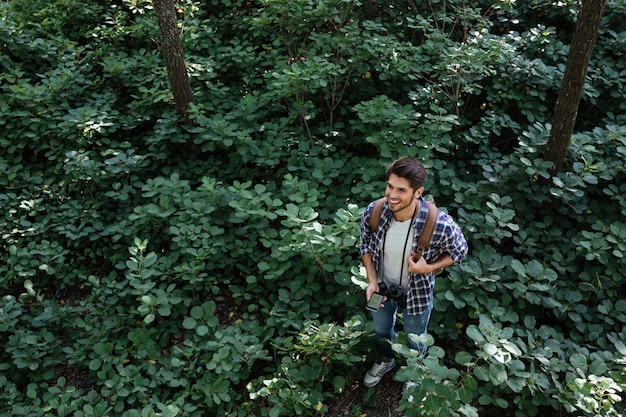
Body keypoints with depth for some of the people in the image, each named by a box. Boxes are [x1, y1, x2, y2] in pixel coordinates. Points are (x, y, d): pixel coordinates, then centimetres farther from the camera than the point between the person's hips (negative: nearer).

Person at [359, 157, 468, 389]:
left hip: (417, 293, -2)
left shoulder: (440, 225, -36)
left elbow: (459, 250, -13)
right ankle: (387, 360, 66)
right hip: (382, 288, 3)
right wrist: (372, 281, -16)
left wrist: (429, 268, -28)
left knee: (415, 341, 27)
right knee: (381, 331, 31)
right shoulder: (371, 213, -27)